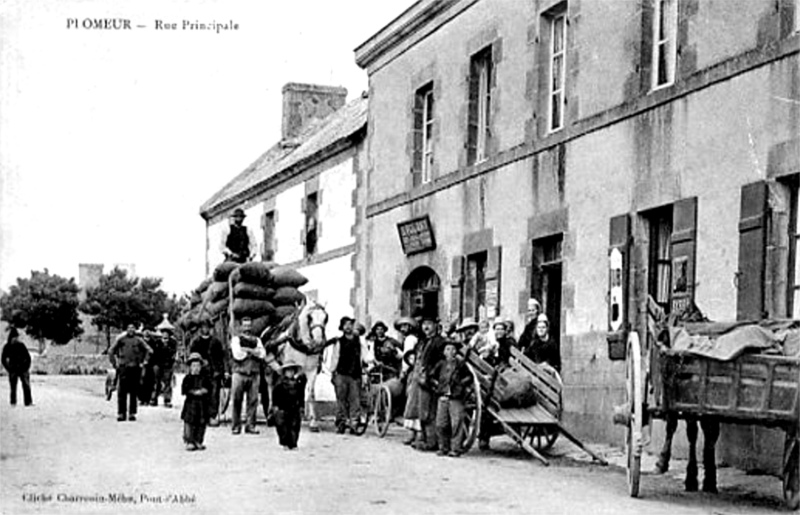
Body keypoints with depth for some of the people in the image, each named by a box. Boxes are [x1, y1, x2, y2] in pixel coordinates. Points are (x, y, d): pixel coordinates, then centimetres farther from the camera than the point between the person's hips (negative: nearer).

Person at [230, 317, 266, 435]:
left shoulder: (256, 340, 18)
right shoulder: (236, 339, 8)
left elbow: (263, 354, 2)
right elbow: (237, 354, -8)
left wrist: (247, 350, -8)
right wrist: (254, 351, -2)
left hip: (254, 374, 3)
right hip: (240, 373, -2)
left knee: (253, 401, -3)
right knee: (237, 401, -3)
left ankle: (250, 425, 2)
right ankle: (236, 426, 3)